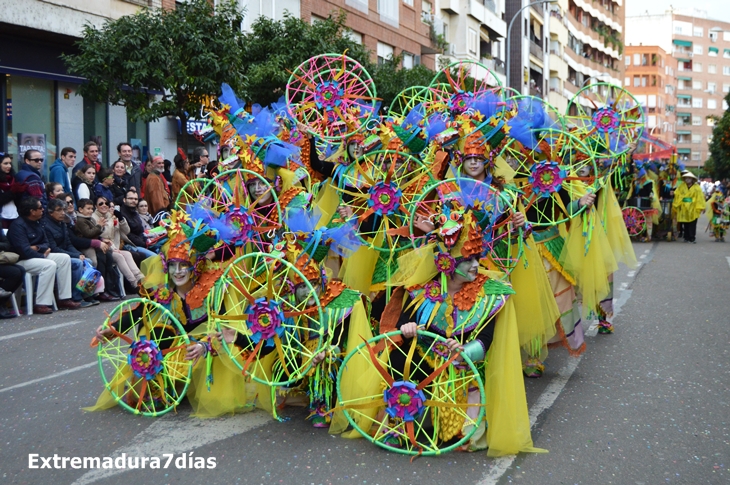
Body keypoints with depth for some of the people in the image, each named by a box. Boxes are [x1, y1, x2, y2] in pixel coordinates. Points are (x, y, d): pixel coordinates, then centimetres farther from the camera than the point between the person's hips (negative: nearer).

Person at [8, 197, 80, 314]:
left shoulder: (36, 223, 11)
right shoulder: (18, 225, -17)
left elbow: (46, 243, 11)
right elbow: (24, 250, -25)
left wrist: (37, 248, -11)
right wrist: (43, 255, -17)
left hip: (36, 255, 10)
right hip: (21, 260, -10)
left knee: (65, 258, -2)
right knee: (49, 264, -32)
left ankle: (64, 299, -4)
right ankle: (41, 304, -30)